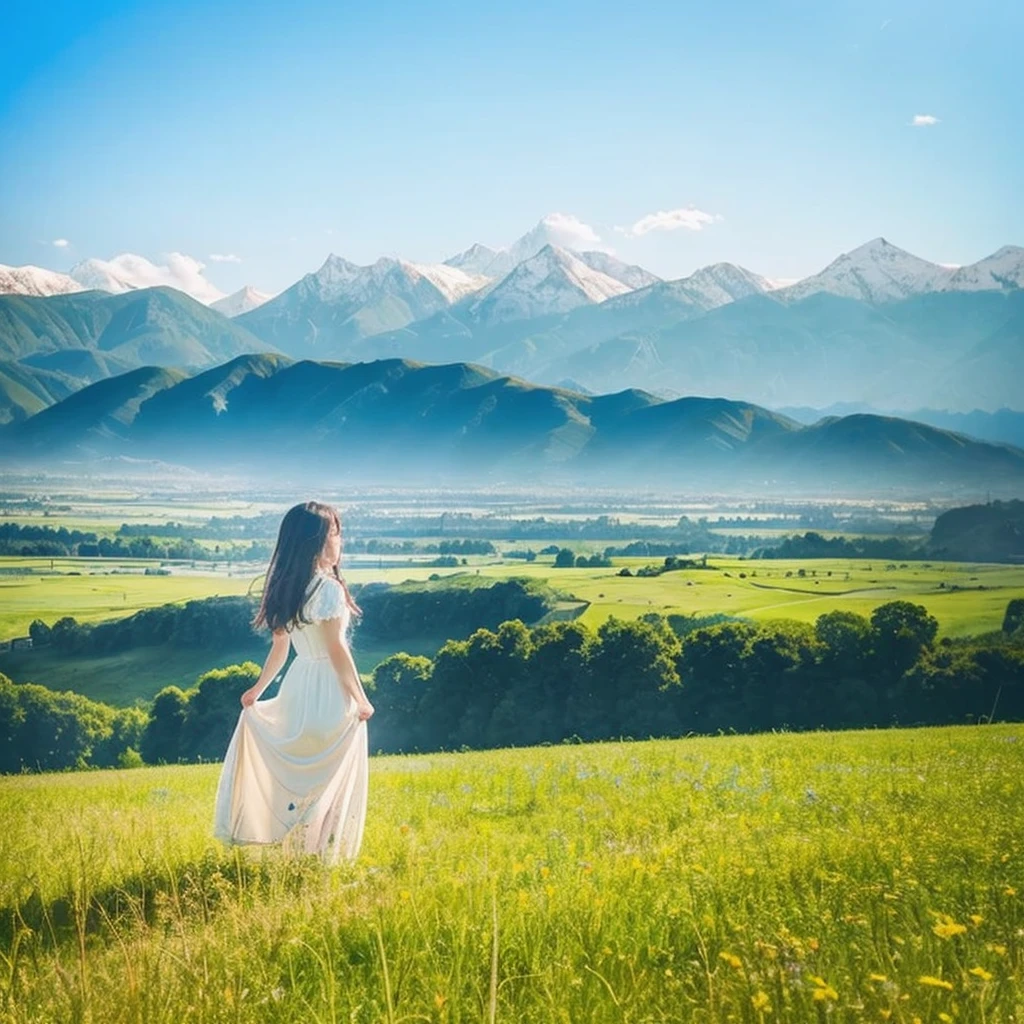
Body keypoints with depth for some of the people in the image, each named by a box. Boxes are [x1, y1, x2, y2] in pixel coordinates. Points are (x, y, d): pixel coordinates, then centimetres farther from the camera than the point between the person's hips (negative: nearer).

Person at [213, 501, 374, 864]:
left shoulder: (285, 587, 6)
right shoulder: (329, 588, -17)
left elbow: (278, 647, 11)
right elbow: (337, 649, -17)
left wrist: (257, 689, 23)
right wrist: (361, 699, -10)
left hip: (298, 687, 7)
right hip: (330, 690, -7)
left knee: (299, 777, 16)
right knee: (333, 781, 3)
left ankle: (295, 849, 22)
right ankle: (325, 857, 7)